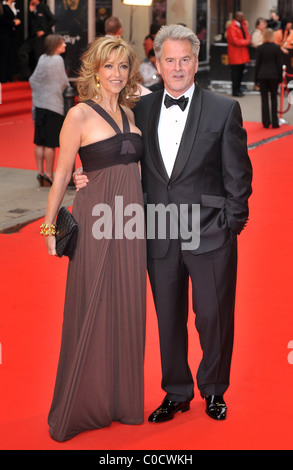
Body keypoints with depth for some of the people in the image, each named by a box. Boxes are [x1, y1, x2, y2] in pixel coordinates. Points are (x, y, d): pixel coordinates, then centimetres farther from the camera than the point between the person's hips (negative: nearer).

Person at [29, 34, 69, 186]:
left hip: (40, 104, 6)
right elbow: (63, 82, -8)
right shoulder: (58, 60, -10)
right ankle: (48, 175, 1)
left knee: (40, 142, 9)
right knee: (51, 144, -2)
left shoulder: (42, 58, 7)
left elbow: (33, 80, 8)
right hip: (54, 105, -6)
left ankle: (40, 172, 12)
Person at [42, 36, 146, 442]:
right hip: (96, 221, -6)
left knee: (127, 309, 11)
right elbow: (62, 174, -4)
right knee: (92, 312, 1)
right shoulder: (80, 115, -6)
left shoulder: (129, 113, 12)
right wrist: (50, 226, -4)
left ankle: (122, 399, 24)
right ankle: (84, 405, 16)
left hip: (131, 219, 6)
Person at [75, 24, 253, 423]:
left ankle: (214, 390, 29)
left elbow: (238, 174, -1)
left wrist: (233, 224, -4)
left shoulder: (224, 110, -2)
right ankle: (177, 393, 31)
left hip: (210, 235, -3)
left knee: (214, 316, 6)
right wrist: (89, 179, -2)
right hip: (160, 237, 3)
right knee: (169, 318, 13)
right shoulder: (141, 110, 7)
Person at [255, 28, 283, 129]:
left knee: (264, 99, 6)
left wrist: (256, 79, 6)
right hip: (274, 75, 0)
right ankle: (275, 122, 4)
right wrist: (280, 78, 7)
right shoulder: (277, 48, -5)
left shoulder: (260, 48, -3)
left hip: (262, 75, 0)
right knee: (274, 98, 7)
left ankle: (266, 122, 6)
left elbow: (257, 64, 0)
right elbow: (279, 64, -2)